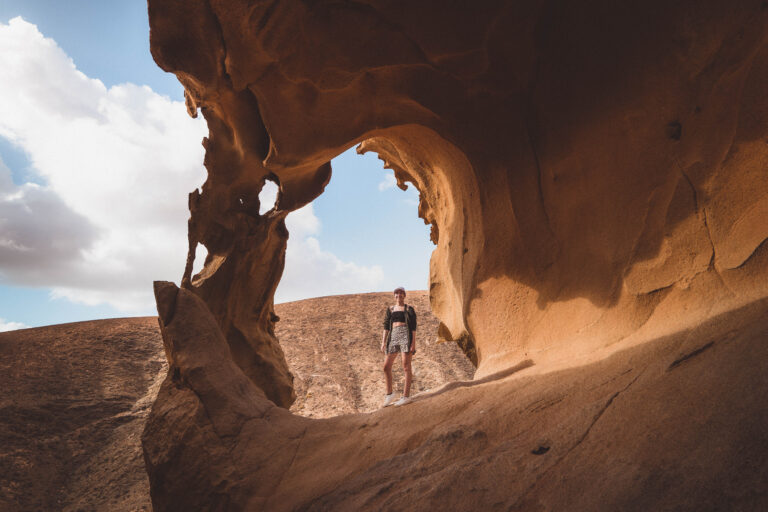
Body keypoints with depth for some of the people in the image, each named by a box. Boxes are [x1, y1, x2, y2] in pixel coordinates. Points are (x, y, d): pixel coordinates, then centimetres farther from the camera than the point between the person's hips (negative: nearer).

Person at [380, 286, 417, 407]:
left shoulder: (409, 309, 4)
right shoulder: (390, 310, 15)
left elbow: (414, 327, -1)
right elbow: (386, 326, 10)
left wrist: (413, 343, -11)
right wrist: (383, 342, 1)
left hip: (406, 336, -5)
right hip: (393, 337, 5)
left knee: (406, 366, -6)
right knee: (386, 366, 1)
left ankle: (406, 396, 0)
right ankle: (389, 394, 17)